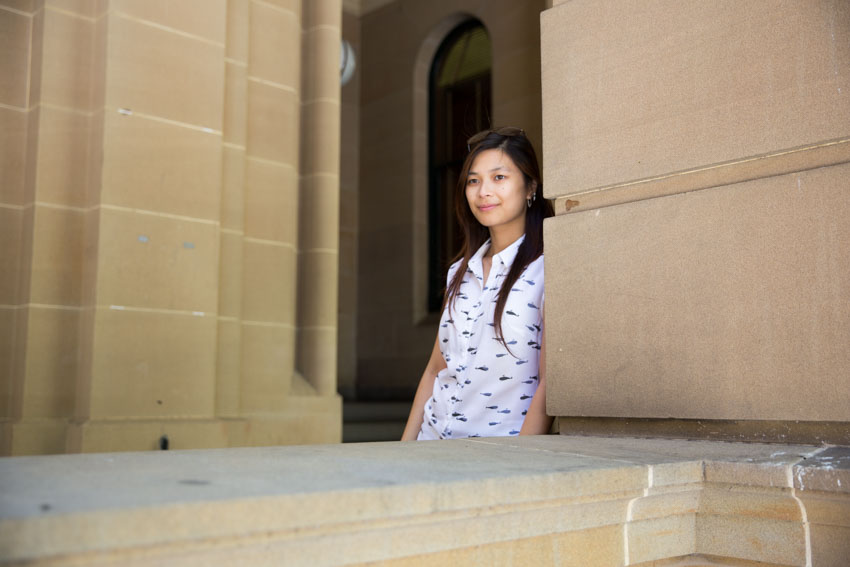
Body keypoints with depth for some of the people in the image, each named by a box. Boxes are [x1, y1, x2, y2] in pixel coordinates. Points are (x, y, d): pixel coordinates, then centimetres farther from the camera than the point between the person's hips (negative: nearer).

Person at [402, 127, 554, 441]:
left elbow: (549, 386, -10)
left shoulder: (547, 270, -6)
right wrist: (404, 453, 10)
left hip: (499, 447, -4)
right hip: (432, 439, 5)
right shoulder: (459, 272, 13)